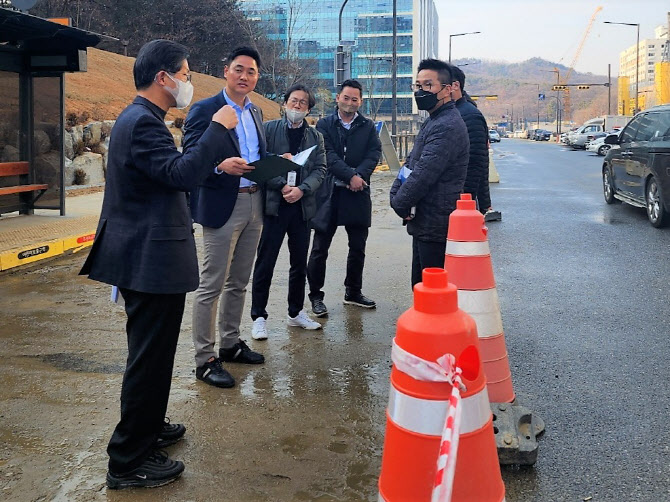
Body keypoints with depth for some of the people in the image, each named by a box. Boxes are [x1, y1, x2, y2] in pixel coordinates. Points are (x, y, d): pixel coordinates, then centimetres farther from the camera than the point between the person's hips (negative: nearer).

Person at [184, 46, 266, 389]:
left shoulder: (255, 112, 16)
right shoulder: (204, 110, -7)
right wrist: (221, 164, -31)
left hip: (254, 204, 8)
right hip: (222, 206, -7)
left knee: (238, 282, 16)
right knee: (211, 285, -3)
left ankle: (230, 344, 29)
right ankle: (204, 358, 5)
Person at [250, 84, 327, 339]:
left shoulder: (315, 136, 11)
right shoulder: (268, 129, 1)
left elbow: (320, 169, 3)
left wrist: (301, 189, -14)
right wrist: (282, 186, -15)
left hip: (302, 205, 4)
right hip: (273, 204, -3)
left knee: (300, 263, 12)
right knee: (265, 263, -1)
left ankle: (296, 313, 26)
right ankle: (259, 317, 8)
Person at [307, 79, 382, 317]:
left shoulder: (368, 126, 10)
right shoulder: (325, 125, 2)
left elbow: (374, 153, -1)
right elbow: (328, 155, -9)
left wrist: (359, 175, -17)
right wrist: (351, 175, -18)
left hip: (358, 193, 3)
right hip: (329, 193, -3)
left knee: (358, 247, 12)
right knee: (320, 248, 0)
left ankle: (353, 292, 27)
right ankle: (315, 295, 11)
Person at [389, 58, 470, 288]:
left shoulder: (447, 126, -19)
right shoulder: (432, 122, 16)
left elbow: (424, 173, -24)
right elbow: (411, 163, 17)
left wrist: (400, 203, -11)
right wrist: (396, 194, 0)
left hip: (436, 226, -10)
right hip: (424, 224, 10)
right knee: (420, 285, 19)